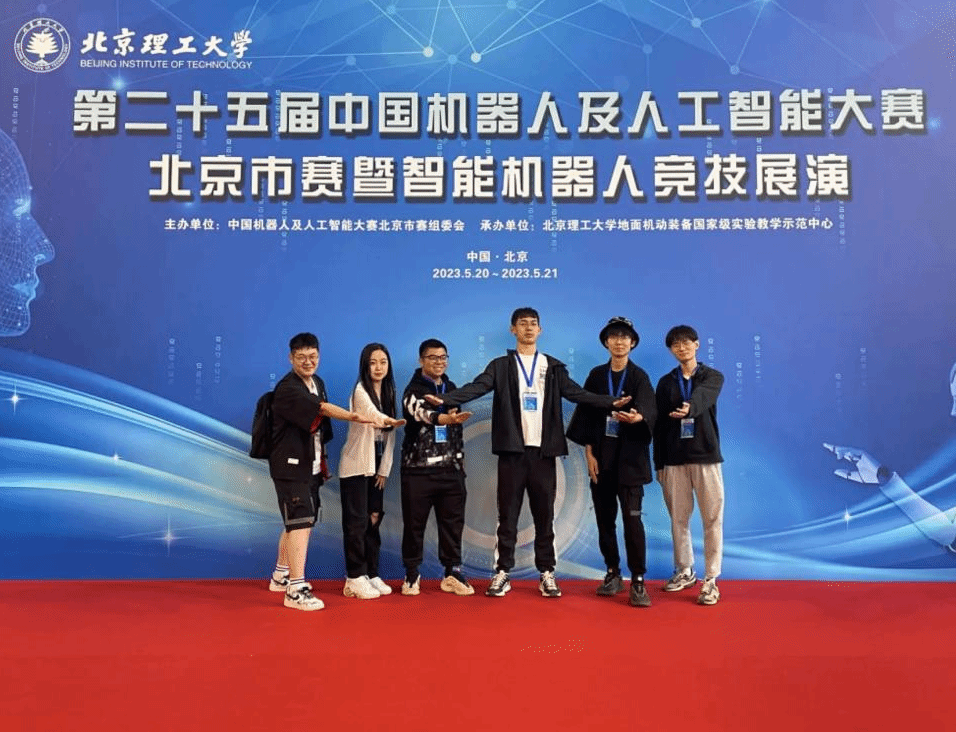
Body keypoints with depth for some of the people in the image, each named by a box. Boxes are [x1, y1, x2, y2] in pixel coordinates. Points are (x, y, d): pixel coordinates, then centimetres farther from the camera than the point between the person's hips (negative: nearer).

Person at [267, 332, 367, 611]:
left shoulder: (318, 384, 11)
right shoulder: (287, 389, -18)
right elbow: (323, 409, -31)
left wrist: (321, 461, 19)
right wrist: (356, 416, -41)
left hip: (310, 466, 9)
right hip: (290, 466, -9)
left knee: (298, 523, 18)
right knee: (300, 524, -13)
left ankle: (280, 575, 34)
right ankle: (297, 589, -8)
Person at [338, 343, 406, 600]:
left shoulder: (389, 392, 9)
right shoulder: (360, 390, -10)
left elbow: (389, 433, 7)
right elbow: (372, 414, -32)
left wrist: (384, 469, 2)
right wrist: (390, 421, -52)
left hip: (376, 465, 6)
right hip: (356, 465, -6)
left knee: (374, 520, 8)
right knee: (357, 521, -4)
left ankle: (372, 575, 16)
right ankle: (355, 578, 4)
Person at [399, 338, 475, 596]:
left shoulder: (451, 388, 13)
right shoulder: (413, 391, -6)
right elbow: (422, 413, -29)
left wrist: (460, 461, 16)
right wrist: (446, 418, -48)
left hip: (450, 468, 5)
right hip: (418, 469, -5)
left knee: (453, 522, 6)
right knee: (414, 523, 3)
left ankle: (452, 573, 19)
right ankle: (411, 574, 18)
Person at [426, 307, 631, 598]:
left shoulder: (553, 367, 11)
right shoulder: (501, 366, 5)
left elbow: (577, 393, 2)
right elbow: (476, 387, -8)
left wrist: (610, 402, -12)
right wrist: (445, 399, -24)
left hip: (543, 450, 1)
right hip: (512, 450, -1)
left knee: (544, 515, 7)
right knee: (507, 515, 4)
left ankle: (547, 574, 17)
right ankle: (502, 573, 13)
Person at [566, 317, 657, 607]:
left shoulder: (639, 376, 0)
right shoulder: (596, 375, 8)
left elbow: (650, 410, -17)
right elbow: (586, 414, 6)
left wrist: (637, 417, -41)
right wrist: (589, 453, -3)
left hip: (630, 457, -3)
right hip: (601, 457, 3)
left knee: (632, 517, -9)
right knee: (604, 517, 7)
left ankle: (638, 581, -2)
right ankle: (613, 573, 21)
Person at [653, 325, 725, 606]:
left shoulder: (712, 377, 3)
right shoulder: (666, 382, 9)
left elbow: (702, 397, -21)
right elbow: (659, 425, 8)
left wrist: (689, 408, -44)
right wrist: (659, 463, 4)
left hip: (706, 456, -2)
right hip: (674, 458, 3)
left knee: (712, 519, -2)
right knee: (678, 518, 8)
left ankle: (711, 579, 7)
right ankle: (685, 571, 24)